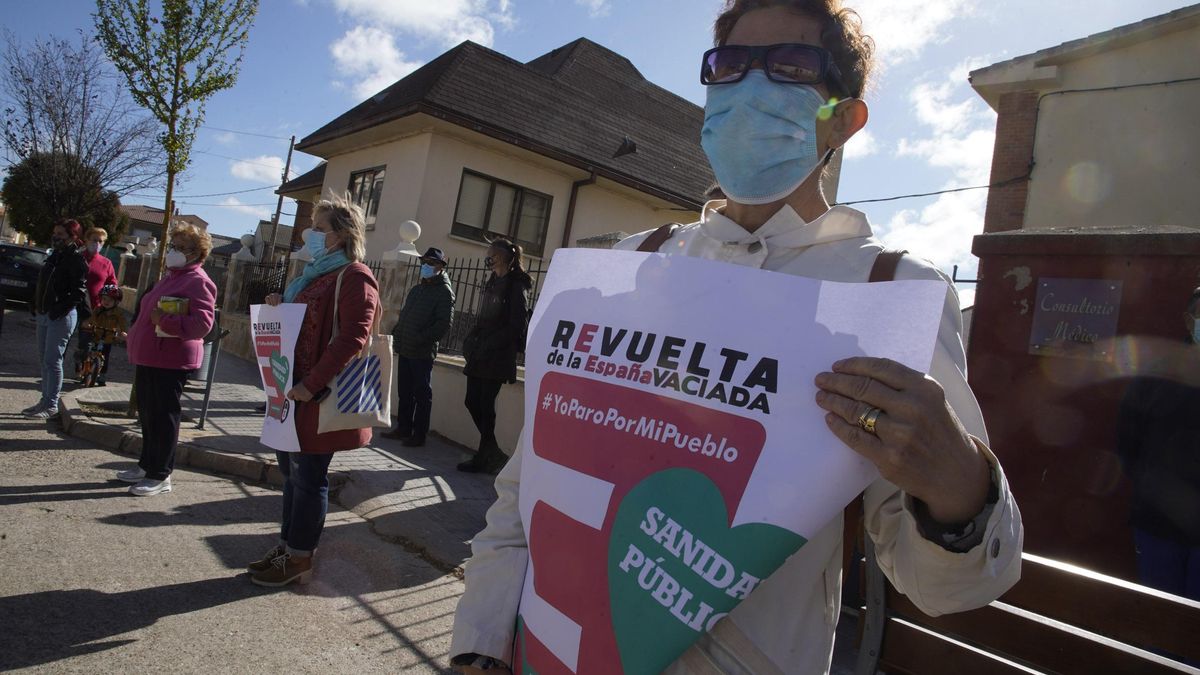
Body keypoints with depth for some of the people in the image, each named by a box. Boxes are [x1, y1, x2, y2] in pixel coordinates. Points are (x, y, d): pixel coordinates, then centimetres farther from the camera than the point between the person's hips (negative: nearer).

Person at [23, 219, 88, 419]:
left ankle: (51, 405, 1)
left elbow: (79, 290, -18)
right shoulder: (55, 256, 14)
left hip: (61, 317, -9)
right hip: (44, 314, 9)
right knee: (45, 359, 13)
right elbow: (42, 283, 22)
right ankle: (45, 400, 22)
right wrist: (37, 306, 12)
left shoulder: (77, 259, -11)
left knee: (52, 361, -6)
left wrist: (59, 310, -21)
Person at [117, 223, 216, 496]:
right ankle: (147, 465, 30)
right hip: (149, 357, 10)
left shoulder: (198, 282, -14)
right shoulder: (171, 276, 17)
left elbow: (202, 324, -25)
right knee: (147, 413, 17)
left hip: (170, 361, -10)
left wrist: (165, 320, -27)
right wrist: (136, 335, 22)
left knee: (163, 416, -2)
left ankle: (160, 476, 8)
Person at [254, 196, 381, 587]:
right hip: (295, 390, 9)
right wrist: (280, 306, 5)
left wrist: (311, 384, -23)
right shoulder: (317, 273, 18)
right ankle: (287, 545, 29)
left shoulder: (354, 277, -12)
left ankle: (298, 559, 14)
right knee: (291, 470, 16)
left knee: (308, 475, 0)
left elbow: (352, 337, -22)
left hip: (320, 396, -9)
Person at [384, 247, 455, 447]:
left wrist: (420, 339, -21)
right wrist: (395, 335, 10)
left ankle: (419, 435, 7)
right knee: (404, 392, 14)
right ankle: (403, 429, 25)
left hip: (422, 353, -8)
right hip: (405, 350, 8)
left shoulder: (444, 292, -6)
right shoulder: (416, 289, 19)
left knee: (422, 395, 0)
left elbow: (444, 323, -16)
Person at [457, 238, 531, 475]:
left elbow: (516, 325, -16)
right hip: (479, 356, 8)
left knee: (485, 405, -3)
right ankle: (492, 454, 21)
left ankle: (484, 458, 11)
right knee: (472, 402, 8)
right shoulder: (492, 282, 17)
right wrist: (470, 342, 5)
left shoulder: (516, 286, -9)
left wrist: (488, 345, -18)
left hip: (497, 358, -8)